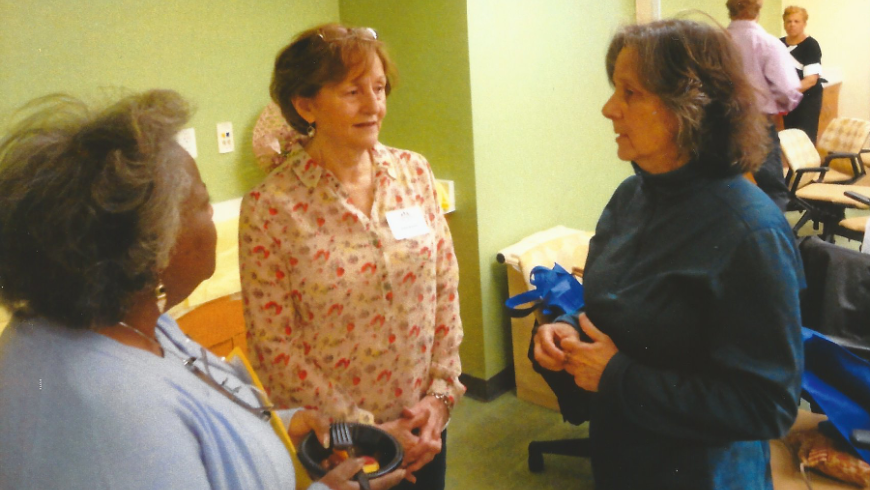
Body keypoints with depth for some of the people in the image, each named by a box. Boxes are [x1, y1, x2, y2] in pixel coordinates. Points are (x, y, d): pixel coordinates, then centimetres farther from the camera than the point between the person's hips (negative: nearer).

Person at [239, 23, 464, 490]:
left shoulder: (413, 171, -5)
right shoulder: (269, 207, -17)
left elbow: (445, 289, 1)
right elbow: (273, 346, -14)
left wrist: (441, 393, -5)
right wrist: (365, 428, -13)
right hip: (334, 442, -3)